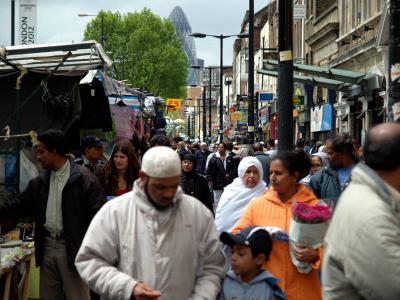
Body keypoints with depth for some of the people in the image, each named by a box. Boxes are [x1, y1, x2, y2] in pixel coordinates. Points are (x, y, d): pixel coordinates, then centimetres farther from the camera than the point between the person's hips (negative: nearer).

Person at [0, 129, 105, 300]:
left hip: (72, 247, -7)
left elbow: (98, 213, -12)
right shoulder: (40, 181, 12)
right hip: (47, 246, 7)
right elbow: (20, 206, 20)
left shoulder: (83, 177, -9)